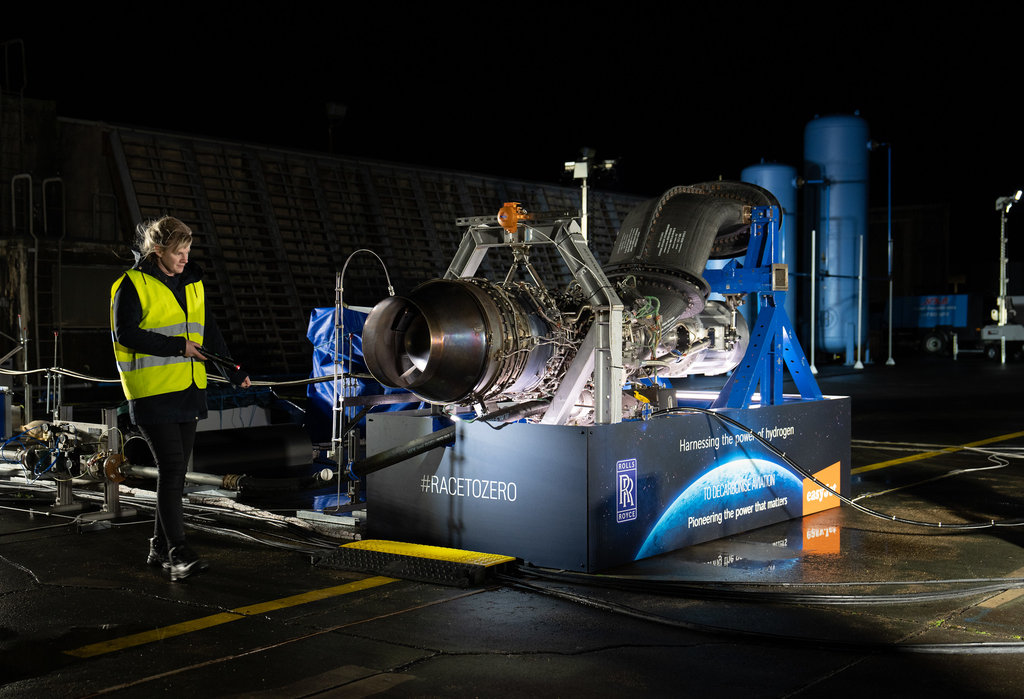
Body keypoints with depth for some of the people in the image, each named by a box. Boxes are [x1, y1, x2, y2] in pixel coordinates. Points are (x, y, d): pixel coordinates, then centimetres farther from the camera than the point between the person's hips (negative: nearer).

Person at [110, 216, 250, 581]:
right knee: (170, 469, -12)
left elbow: (209, 331, 20)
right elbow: (125, 334, -14)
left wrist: (234, 370, 10)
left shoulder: (191, 283, 15)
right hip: (152, 393, -7)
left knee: (176, 471, 10)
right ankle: (178, 553, -11)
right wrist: (177, 346, -16)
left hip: (188, 391, 7)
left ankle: (160, 548, 21)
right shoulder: (133, 285, -6)